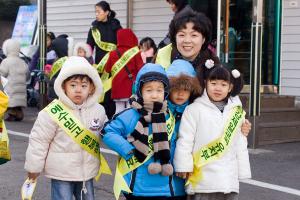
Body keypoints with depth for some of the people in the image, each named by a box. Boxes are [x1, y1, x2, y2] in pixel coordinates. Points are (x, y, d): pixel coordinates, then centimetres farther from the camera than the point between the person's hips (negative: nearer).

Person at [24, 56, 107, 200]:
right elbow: (39, 140, -9)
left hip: (87, 171, 5)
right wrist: (34, 167, -4)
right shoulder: (53, 113, -17)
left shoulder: (98, 111, -2)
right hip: (61, 172, -5)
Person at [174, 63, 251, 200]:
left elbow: (240, 144, 14)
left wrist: (243, 171, 13)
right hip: (202, 178, -4)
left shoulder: (236, 111, 9)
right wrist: (184, 166, -9)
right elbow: (185, 140, -7)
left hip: (229, 179, 5)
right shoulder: (195, 109, -6)